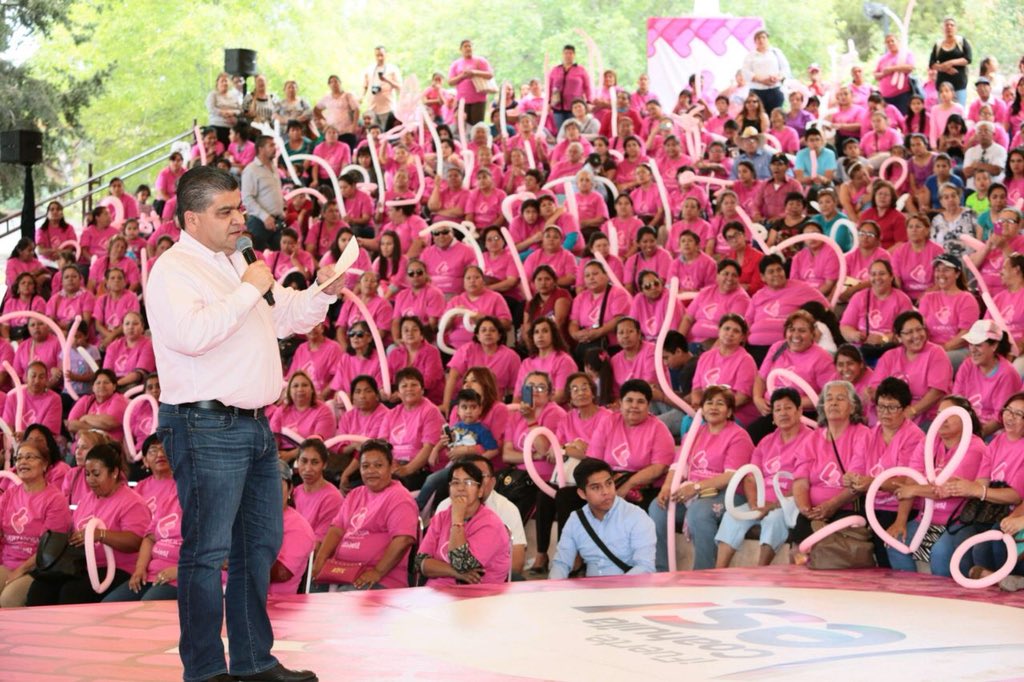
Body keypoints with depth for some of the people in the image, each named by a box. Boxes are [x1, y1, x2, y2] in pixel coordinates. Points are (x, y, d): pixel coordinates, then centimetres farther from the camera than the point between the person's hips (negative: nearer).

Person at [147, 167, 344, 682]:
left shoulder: (237, 262, 18)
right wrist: (248, 290, -19)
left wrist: (324, 293, 8)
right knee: (208, 552, -5)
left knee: (262, 543, 14)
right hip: (207, 428, -10)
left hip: (253, 423, 10)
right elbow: (191, 334, -26)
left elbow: (286, 317, 26)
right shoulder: (173, 270, -10)